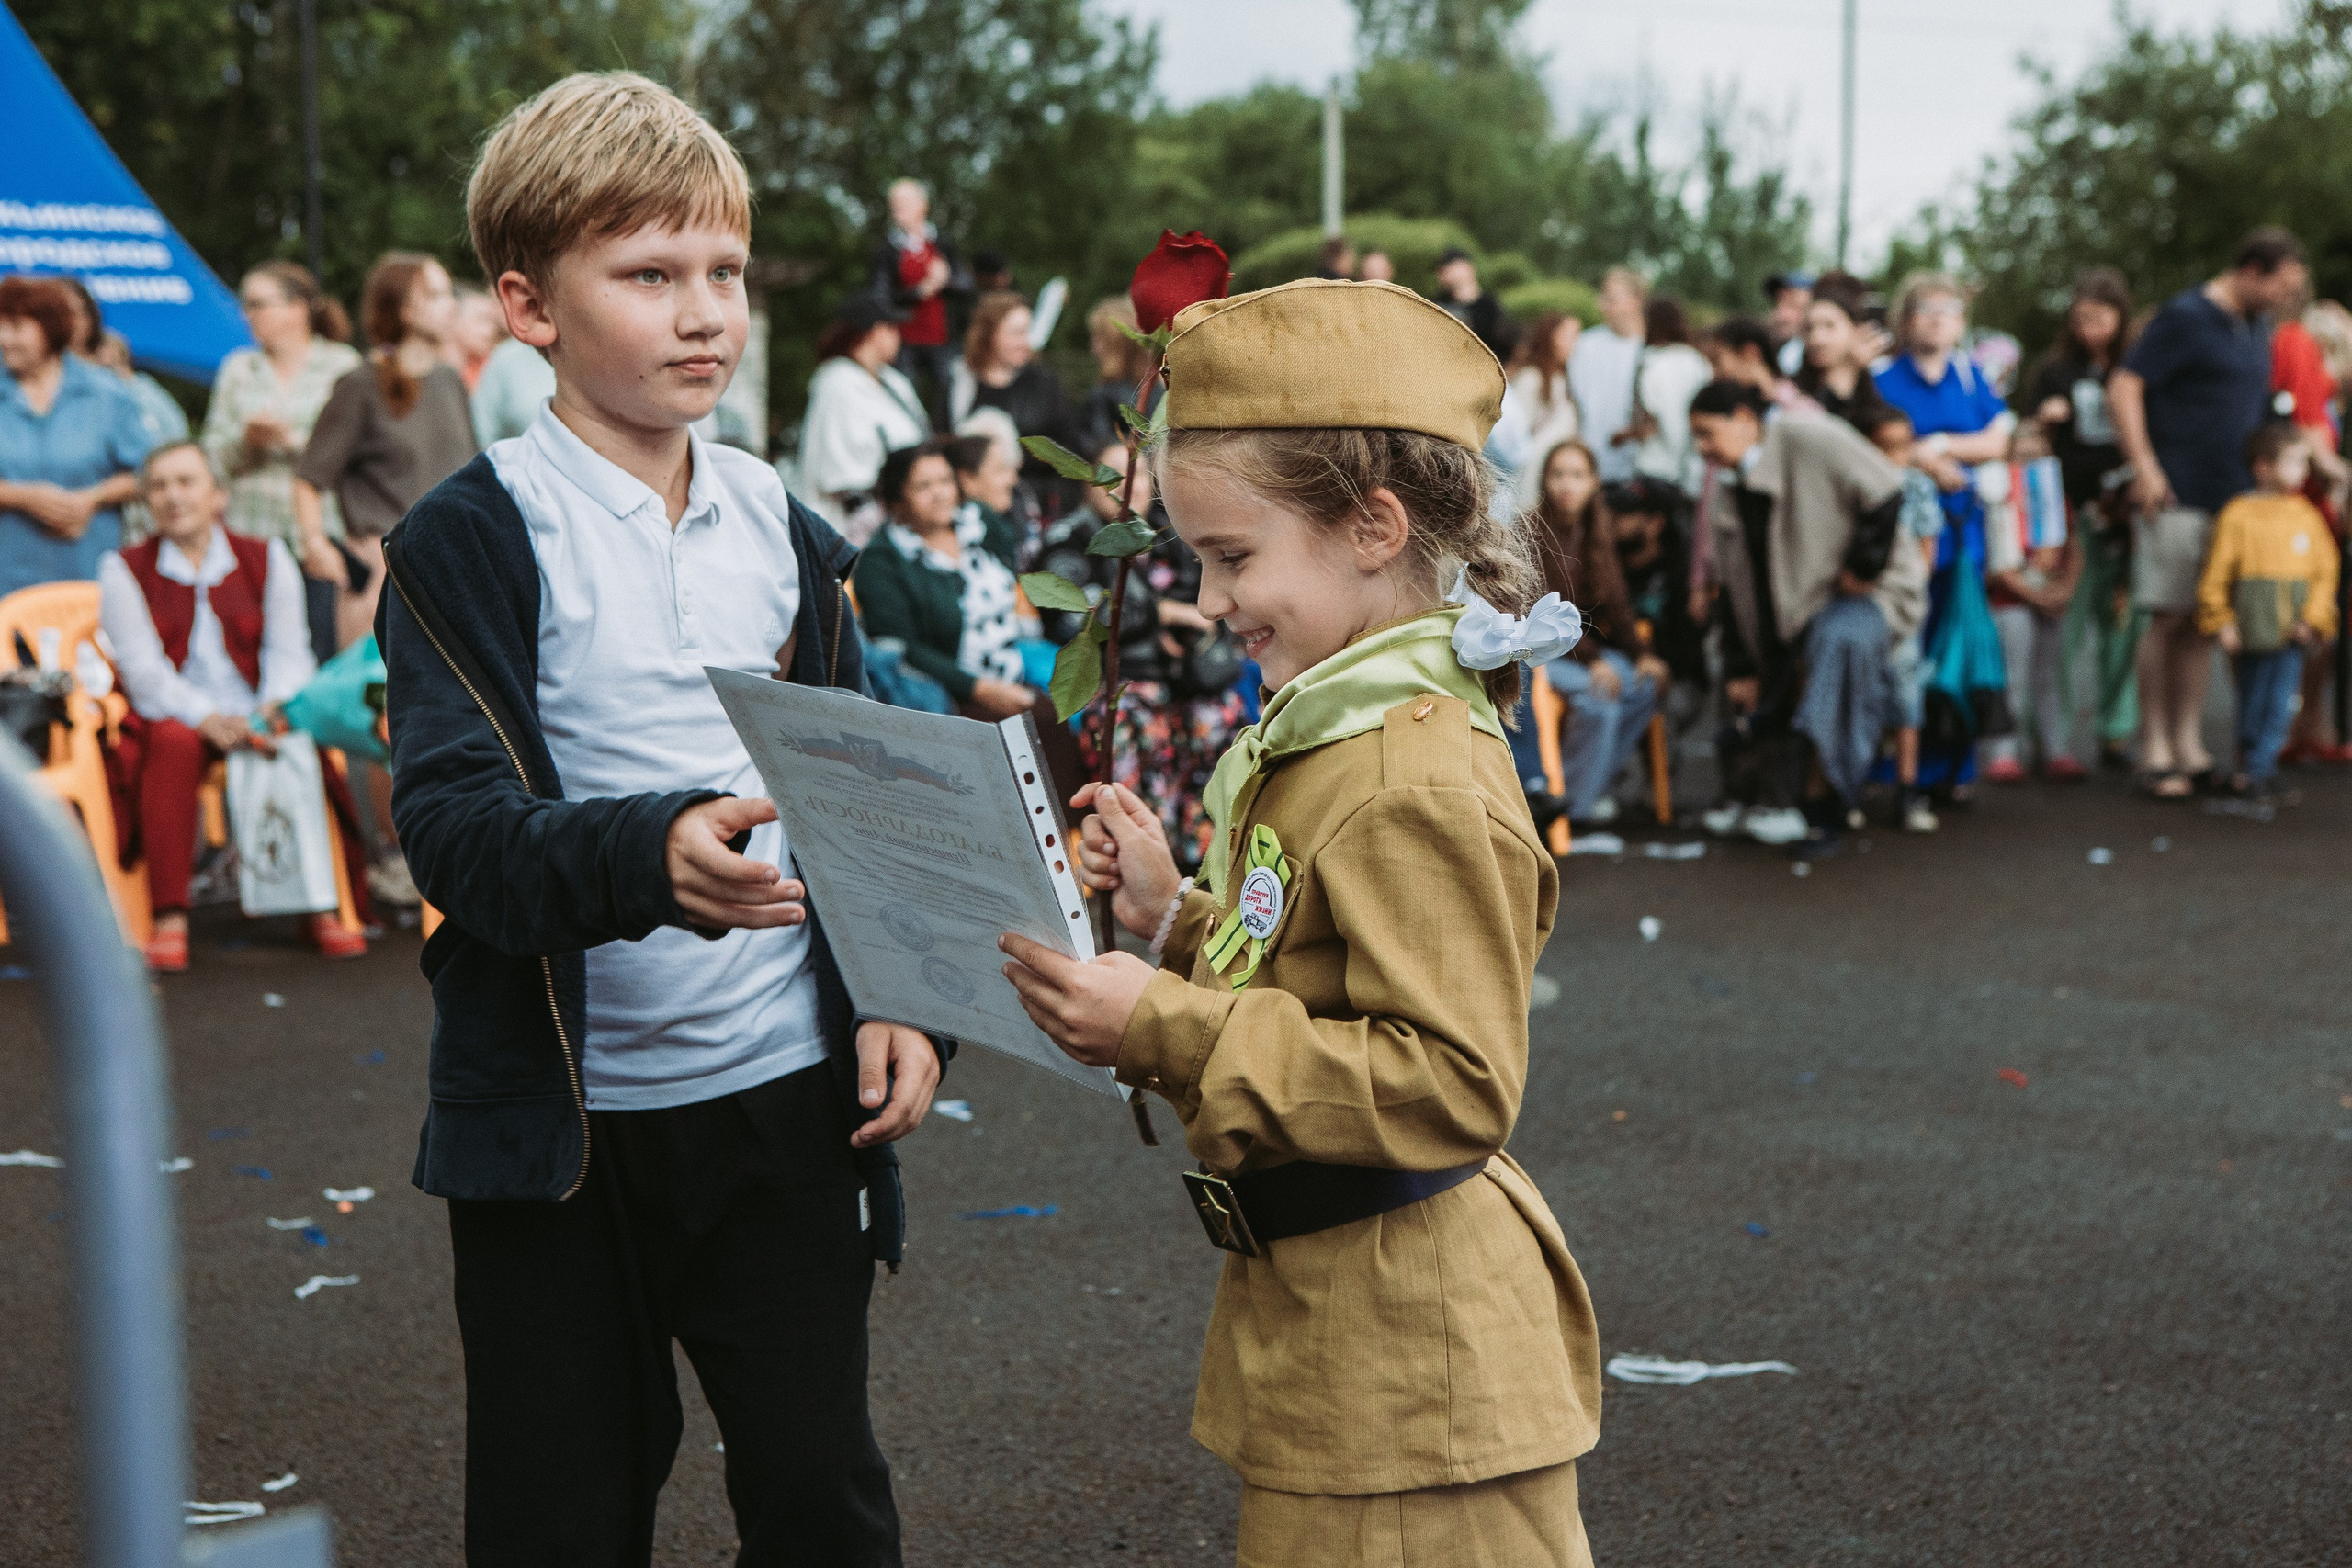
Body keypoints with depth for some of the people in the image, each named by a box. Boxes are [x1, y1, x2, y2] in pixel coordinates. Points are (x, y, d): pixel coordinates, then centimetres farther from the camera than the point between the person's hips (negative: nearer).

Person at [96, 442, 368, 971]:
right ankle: (169, 918, -37)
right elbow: (144, 669, -5)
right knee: (175, 740, -36)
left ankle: (319, 907, -24)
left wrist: (274, 707, -20)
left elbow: (289, 651, 3)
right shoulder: (124, 570, 6)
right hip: (172, 715, -1)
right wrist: (208, 719, -23)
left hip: (254, 715, 1)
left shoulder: (267, 559, 12)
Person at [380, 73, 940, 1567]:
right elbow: (455, 825, -17)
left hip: (785, 1091, 4)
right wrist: (650, 856, -36)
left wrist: (899, 1002, 0)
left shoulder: (782, 529, 8)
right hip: (559, 1118, -3)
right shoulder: (473, 541, -8)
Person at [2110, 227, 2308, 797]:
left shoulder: (2256, 327, 16)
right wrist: (2146, 468, -17)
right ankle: (2155, 751, 2)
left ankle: (2188, 743, 14)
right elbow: (2124, 387, -12)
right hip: (2180, 497, -7)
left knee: (2205, 623, 8)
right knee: (2168, 619, -4)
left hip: (2235, 496, 7)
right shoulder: (2185, 316, -8)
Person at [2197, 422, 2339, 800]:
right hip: (2253, 625, -3)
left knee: (2281, 703, 0)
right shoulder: (2237, 515, -5)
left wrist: (2313, 618, -3)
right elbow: (2216, 573, -4)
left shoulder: (2307, 516, 6)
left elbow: (2325, 570, 6)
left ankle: (2259, 769, 6)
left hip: (2293, 631, 3)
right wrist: (2221, 622, -6)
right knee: (2252, 701, 7)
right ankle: (2249, 760, 23)